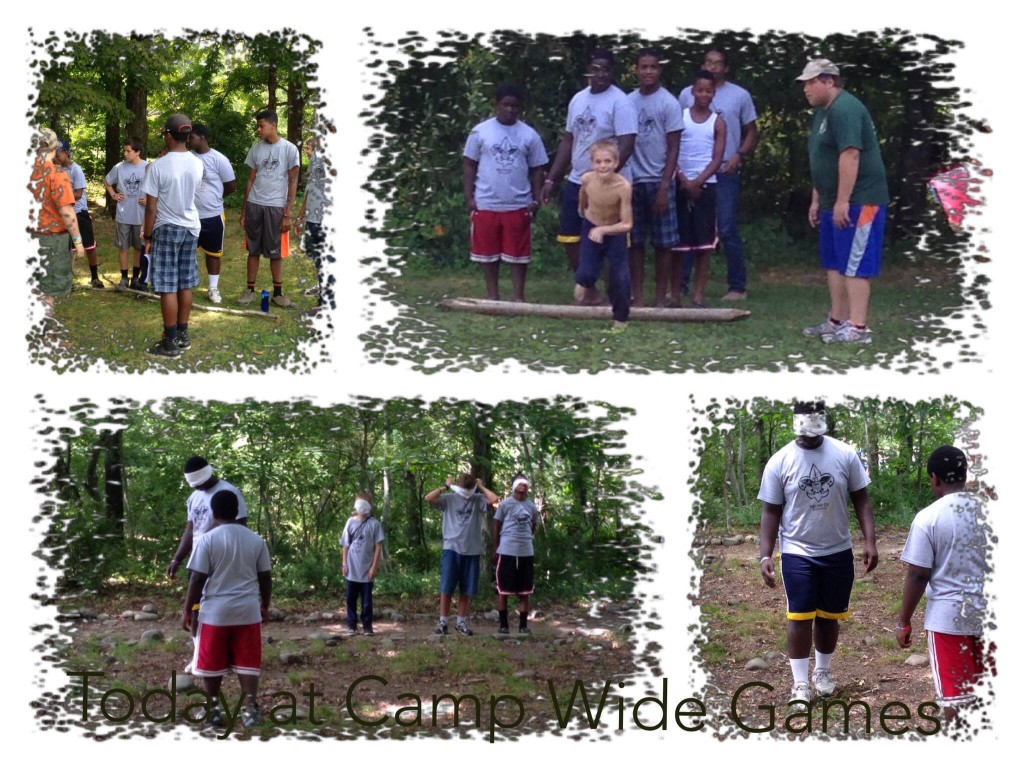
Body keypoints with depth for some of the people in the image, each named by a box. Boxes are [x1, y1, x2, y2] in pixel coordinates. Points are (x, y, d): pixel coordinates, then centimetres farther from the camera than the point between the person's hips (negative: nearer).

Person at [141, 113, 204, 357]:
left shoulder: (159, 166, -18)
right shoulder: (197, 164, -1)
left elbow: (151, 208, -15)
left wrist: (147, 237, -3)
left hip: (167, 229, -6)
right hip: (190, 228, 6)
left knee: (168, 287, -1)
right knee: (185, 284, 13)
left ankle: (171, 342, 2)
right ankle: (182, 335, 22)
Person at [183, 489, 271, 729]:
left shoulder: (208, 539, -8)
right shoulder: (256, 540, 3)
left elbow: (197, 578, -9)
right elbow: (265, 577, 7)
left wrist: (187, 610, -1)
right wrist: (265, 606, 20)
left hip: (216, 611, -2)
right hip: (248, 611, 3)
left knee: (212, 663, 9)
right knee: (247, 661, 6)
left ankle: (213, 709, 15)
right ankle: (250, 707, -3)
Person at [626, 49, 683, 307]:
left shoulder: (668, 103, -4)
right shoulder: (628, 101, 6)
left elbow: (673, 149, -5)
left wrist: (664, 186, -12)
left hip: (658, 181, -3)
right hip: (632, 180, 3)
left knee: (663, 243, 2)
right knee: (634, 241, 5)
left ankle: (661, 298, 9)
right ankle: (637, 297, 10)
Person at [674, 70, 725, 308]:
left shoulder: (718, 123, 5)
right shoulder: (680, 116, 3)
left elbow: (717, 159, 0)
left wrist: (697, 182, -12)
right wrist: (684, 181, -10)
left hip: (706, 186, 0)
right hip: (681, 185, 0)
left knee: (704, 243, -2)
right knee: (678, 240, 2)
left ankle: (698, 295, 2)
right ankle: (675, 293, 7)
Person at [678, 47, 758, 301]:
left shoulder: (740, 96, 4)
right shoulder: (687, 94, 8)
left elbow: (751, 132, 10)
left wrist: (740, 156, -7)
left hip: (725, 173, -2)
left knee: (728, 230, -3)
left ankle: (738, 287, 4)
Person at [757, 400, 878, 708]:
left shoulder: (845, 455, -5)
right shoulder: (779, 462, -8)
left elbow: (861, 500, 2)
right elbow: (771, 512, -2)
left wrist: (870, 542, -5)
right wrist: (766, 556, -7)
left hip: (838, 552, 2)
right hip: (798, 553, -2)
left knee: (830, 616, 12)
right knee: (800, 617, -4)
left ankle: (823, 671, 31)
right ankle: (800, 683, 5)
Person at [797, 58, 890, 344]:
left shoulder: (844, 109, -16)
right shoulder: (822, 112, 17)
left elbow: (850, 155, -25)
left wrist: (842, 201, -27)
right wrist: (816, 200, 22)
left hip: (857, 202, -11)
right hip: (836, 202, 11)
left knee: (854, 264, -11)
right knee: (834, 263, 14)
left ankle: (857, 328, -12)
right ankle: (837, 321, 21)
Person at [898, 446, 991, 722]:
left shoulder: (928, 518, -12)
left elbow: (917, 576, -11)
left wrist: (904, 621, -1)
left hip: (949, 617, -4)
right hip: (987, 614, 4)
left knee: (955, 695, 3)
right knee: (984, 690, 16)